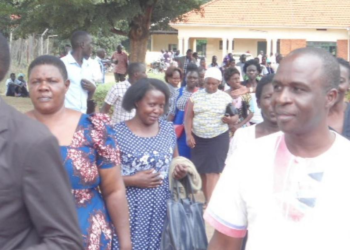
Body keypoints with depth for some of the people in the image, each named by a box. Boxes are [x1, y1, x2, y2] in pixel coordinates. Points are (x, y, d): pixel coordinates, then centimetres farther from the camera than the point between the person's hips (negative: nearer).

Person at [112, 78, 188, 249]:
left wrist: (180, 171, -2)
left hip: (162, 210, 4)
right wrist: (132, 180, -18)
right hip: (131, 213, -4)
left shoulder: (168, 129, 5)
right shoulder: (118, 133, -9)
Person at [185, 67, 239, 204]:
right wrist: (188, 135, -10)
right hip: (198, 138, 2)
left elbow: (235, 117, 5)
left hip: (219, 138, -2)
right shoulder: (195, 96, 2)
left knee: (213, 171, -9)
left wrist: (231, 119, -18)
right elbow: (188, 117, 2)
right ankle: (207, 200, 21)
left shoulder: (226, 97, 1)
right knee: (201, 170, 7)